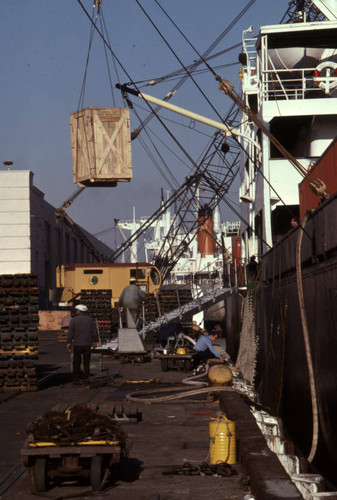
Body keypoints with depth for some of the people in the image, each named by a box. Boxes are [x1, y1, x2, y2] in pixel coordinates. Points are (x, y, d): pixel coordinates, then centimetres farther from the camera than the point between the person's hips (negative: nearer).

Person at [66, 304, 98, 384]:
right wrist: (95, 341, 12)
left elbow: (70, 333, -7)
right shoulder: (90, 319, 2)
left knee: (76, 363, 5)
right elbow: (94, 332, 3)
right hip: (87, 344, 2)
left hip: (77, 344, -2)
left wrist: (68, 343, -1)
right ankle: (86, 377, 11)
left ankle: (76, 379, 5)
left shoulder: (73, 320, -5)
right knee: (86, 362, 11)